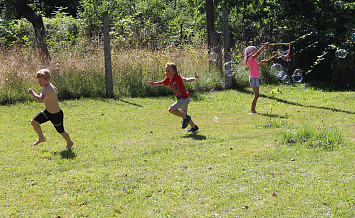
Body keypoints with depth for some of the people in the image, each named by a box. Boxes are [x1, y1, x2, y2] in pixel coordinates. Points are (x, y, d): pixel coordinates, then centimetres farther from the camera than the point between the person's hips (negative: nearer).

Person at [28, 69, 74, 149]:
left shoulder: (46, 89, -33)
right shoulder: (49, 85, -5)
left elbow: (40, 99, -50)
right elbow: (55, 89, 19)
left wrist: (32, 93, -39)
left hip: (56, 115, -8)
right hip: (47, 111, 8)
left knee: (61, 131, 14)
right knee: (34, 121, 0)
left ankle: (69, 142, 42)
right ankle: (41, 138, 19)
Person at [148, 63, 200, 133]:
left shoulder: (177, 78, -22)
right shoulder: (168, 79, 3)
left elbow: (185, 80, -36)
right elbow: (161, 83, 21)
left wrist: (194, 79, -53)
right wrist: (154, 84, 7)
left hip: (184, 98, -10)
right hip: (180, 99, 10)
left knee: (171, 109, -17)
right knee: (183, 114, 21)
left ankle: (186, 118, -3)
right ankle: (194, 127, 37)